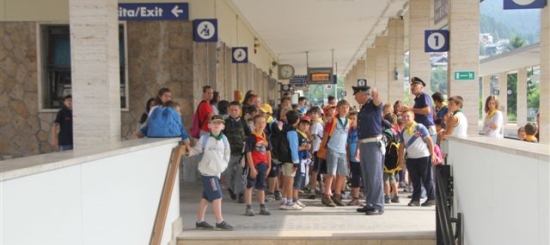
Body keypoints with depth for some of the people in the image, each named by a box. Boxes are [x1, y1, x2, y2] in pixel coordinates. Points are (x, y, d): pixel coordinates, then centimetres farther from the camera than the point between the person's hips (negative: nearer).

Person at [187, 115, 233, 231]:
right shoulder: (205, 138, -7)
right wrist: (189, 151, -26)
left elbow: (227, 153, 15)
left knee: (206, 197, 13)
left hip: (217, 172, 6)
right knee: (217, 196, -9)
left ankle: (200, 221, 22)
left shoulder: (224, 139, 6)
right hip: (207, 173, -6)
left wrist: (224, 164, 6)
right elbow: (197, 149, -7)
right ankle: (220, 222, -1)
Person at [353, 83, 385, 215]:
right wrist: (358, 148, 22)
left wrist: (375, 95, -55)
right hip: (364, 145, 9)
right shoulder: (363, 109, 19)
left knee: (375, 176, -8)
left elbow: (377, 101, -32)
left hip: (373, 144, -9)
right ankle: (370, 204, 21)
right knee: (366, 177, 13)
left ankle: (378, 206, -6)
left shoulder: (373, 105, -6)